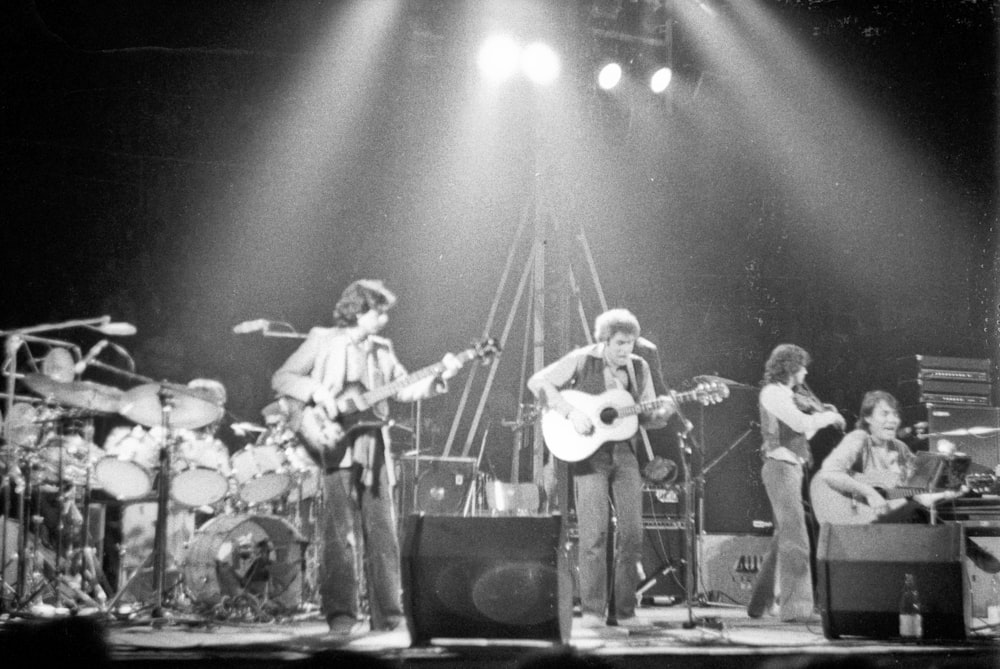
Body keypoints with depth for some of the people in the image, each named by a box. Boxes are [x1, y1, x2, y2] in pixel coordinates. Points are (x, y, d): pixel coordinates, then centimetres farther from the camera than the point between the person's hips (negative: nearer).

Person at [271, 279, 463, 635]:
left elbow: (404, 389, 12)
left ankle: (387, 613, 11)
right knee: (340, 535, -8)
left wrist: (439, 377, -3)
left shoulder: (382, 349, 17)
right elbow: (281, 378, -1)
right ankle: (341, 615, -4)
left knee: (382, 533, 5)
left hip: (374, 449, 5)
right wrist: (317, 392, -16)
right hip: (337, 447, -5)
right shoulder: (322, 340, 2)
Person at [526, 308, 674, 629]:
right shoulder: (582, 361, -5)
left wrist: (663, 412, -10)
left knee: (632, 533, 0)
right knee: (594, 533, -7)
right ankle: (592, 611, 1)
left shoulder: (639, 367, 9)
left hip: (625, 453, 4)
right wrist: (571, 413, -18)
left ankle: (623, 611, 11)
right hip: (589, 454, -4)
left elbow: (646, 416, 13)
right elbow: (538, 382, -9)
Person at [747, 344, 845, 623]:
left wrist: (820, 416, 10)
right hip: (781, 467, -10)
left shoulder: (784, 395, 20)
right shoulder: (773, 392, -10)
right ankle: (796, 608, -15)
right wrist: (828, 417, -8)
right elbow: (801, 423, -22)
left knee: (784, 538, 15)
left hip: (790, 467, 10)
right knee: (795, 539, -13)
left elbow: (799, 433, 21)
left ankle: (760, 603, 23)